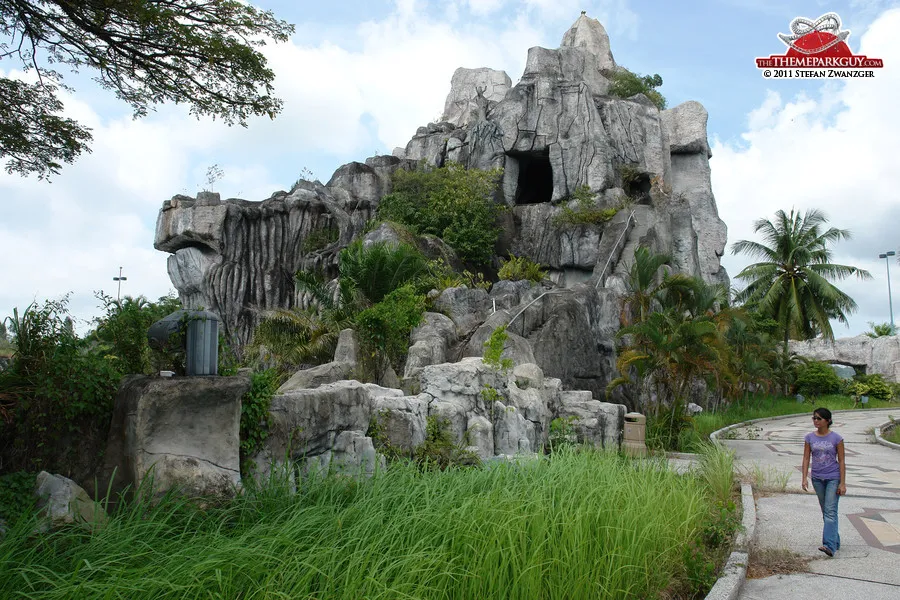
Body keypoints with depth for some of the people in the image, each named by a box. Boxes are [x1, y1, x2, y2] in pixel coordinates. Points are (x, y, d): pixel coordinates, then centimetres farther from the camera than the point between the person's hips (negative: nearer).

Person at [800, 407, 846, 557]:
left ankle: (829, 545, -16)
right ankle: (835, 541, 26)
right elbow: (806, 458, 5)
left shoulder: (836, 438, -7)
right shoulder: (810, 437, 2)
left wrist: (842, 483, -7)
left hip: (833, 478, -4)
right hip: (817, 479, 4)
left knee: (830, 511, -12)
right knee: (825, 512, 13)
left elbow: (841, 461, -5)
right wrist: (804, 478, -2)